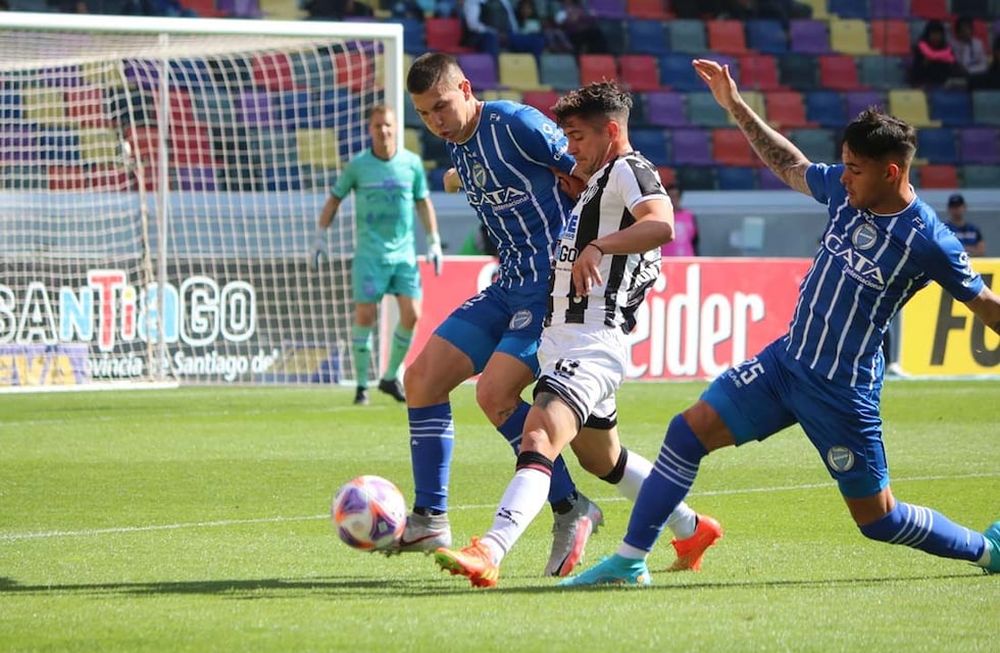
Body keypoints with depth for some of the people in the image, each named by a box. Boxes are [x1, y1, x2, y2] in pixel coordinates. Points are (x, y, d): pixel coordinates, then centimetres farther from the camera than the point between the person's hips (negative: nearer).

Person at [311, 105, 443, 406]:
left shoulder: (411, 163, 4)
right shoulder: (358, 165, 0)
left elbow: (423, 202, 14)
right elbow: (334, 199, 11)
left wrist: (434, 242, 10)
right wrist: (320, 236, 6)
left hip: (404, 252, 2)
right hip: (369, 253, -2)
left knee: (412, 314, -7)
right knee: (365, 316, -7)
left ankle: (390, 377, 12)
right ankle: (361, 385, 3)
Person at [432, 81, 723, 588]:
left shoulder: (629, 170, -9)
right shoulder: (600, 180, 22)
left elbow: (661, 224, -29)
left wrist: (598, 246, -42)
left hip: (592, 349, -12)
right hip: (562, 342, 12)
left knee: (538, 438, -29)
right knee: (602, 459, 25)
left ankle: (489, 553, -47)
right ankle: (692, 529, 40)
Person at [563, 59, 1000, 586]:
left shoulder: (928, 242, -18)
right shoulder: (843, 189, -2)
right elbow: (791, 167, 19)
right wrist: (736, 107, 16)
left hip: (842, 390, -6)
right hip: (786, 360, 6)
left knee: (877, 518, 3)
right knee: (692, 428, -6)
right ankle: (630, 561, 1)